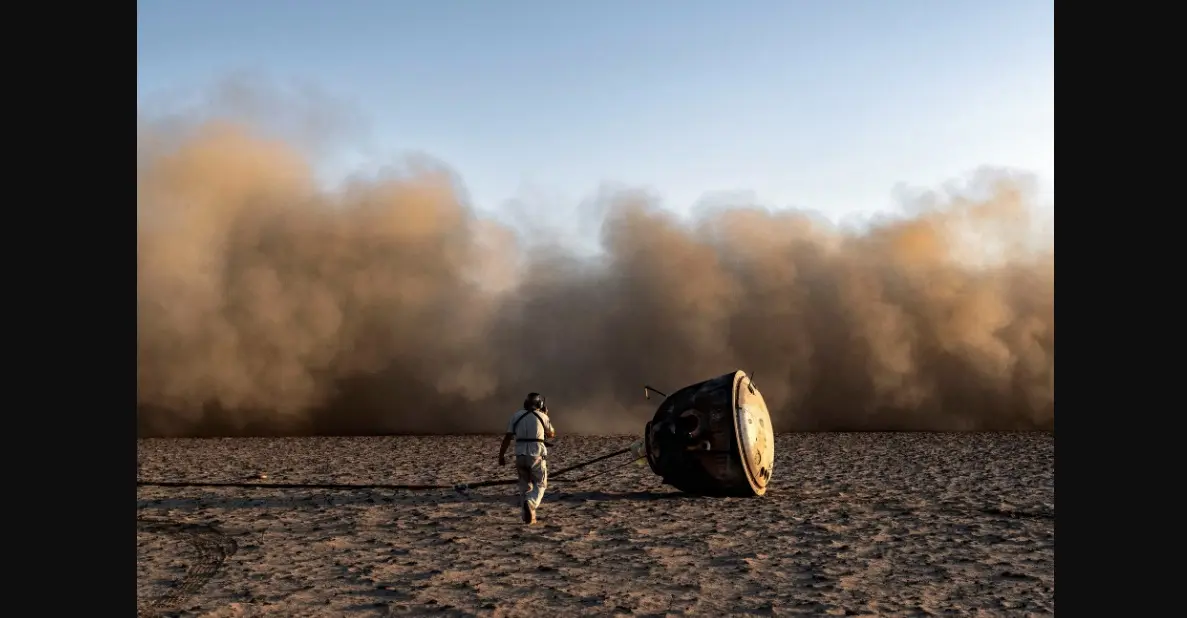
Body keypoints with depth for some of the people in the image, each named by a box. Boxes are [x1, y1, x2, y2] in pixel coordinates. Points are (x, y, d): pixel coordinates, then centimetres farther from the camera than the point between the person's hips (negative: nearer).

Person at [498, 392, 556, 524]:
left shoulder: (516, 415, 7)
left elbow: (507, 437, 0)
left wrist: (501, 455, 3)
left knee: (525, 486, 17)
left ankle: (528, 517, 12)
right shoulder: (542, 416, 3)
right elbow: (551, 434, 19)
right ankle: (529, 504, -19)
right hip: (537, 455, -2)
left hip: (520, 455, 3)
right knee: (540, 485, 9)